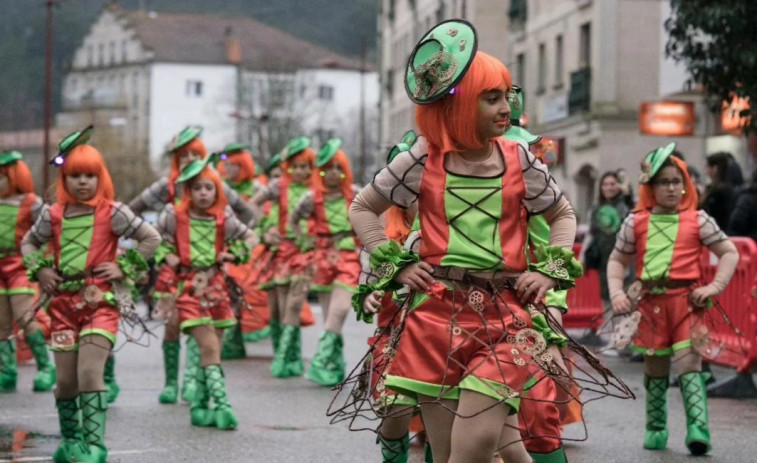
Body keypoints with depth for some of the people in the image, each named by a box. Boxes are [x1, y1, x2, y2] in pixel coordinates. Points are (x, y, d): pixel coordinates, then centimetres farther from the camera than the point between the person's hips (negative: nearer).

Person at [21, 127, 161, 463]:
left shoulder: (112, 213, -4)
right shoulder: (53, 215, 5)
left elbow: (151, 238, 2)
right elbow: (28, 243, 22)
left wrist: (123, 267, -3)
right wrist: (39, 270, 6)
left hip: (101, 301, -4)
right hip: (64, 303, 4)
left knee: (90, 372, -16)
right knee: (65, 379, 6)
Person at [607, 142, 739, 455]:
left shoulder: (697, 220, 2)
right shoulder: (636, 222, 7)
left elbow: (729, 252, 7)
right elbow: (617, 260, 15)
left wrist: (715, 286, -6)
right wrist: (617, 293, 0)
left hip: (686, 300, -2)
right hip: (650, 301, 2)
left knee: (689, 362, -12)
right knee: (655, 367, 11)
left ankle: (698, 429, -19)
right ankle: (656, 428, 23)